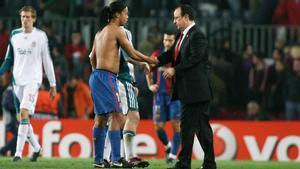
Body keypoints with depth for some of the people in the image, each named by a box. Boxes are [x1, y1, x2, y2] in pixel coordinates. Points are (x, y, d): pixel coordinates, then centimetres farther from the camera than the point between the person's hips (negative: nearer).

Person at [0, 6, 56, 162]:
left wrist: (52, 85, 3)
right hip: (17, 80, 5)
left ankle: (18, 152, -21)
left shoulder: (40, 36, 0)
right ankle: (36, 148, 26)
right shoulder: (14, 35, 9)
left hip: (33, 80, -5)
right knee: (21, 118, 7)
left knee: (24, 113, -19)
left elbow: (47, 61, 4)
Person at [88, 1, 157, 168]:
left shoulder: (100, 32, 18)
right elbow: (132, 53, -4)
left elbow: (92, 57, 22)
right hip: (107, 77, -9)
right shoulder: (117, 30, -7)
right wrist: (150, 60, 8)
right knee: (116, 116, -11)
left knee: (101, 117, 11)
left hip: (97, 77, 9)